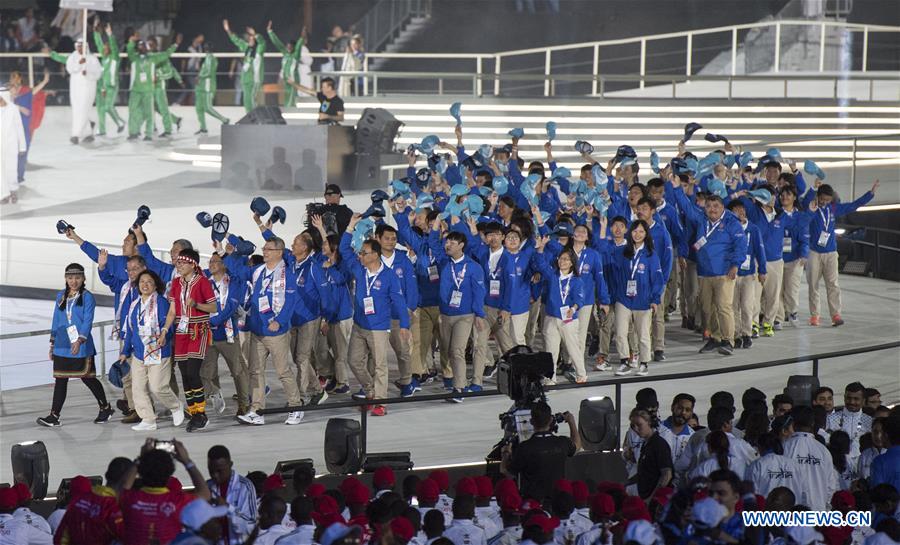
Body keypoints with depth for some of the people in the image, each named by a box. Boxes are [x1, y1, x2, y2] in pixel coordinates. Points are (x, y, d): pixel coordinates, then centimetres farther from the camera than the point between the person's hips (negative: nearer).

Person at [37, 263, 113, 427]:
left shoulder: (87, 297, -6)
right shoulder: (61, 296, 11)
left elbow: (88, 321, -14)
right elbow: (56, 320, 16)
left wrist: (79, 341, -25)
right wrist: (52, 343, 15)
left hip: (81, 346, -5)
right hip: (62, 345, 5)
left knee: (87, 378, 4)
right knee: (60, 380, 3)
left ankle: (105, 408, 23)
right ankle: (54, 416, 2)